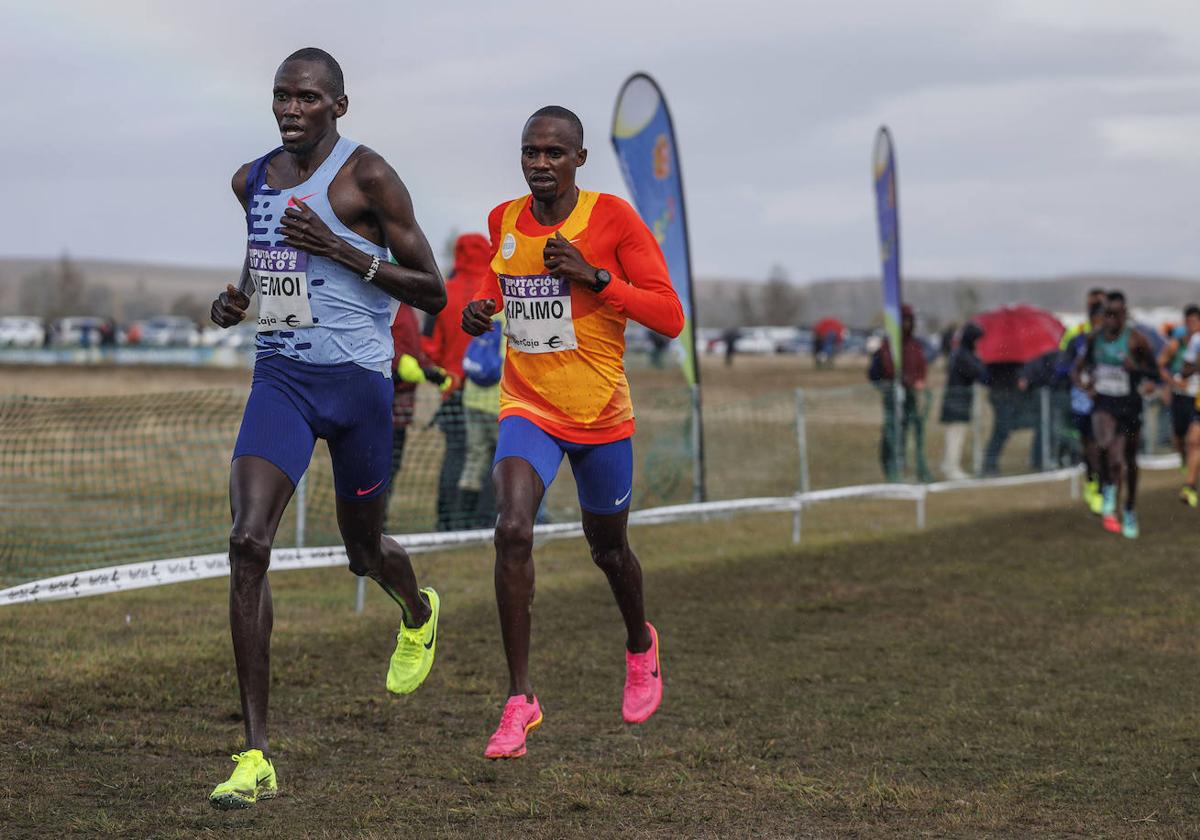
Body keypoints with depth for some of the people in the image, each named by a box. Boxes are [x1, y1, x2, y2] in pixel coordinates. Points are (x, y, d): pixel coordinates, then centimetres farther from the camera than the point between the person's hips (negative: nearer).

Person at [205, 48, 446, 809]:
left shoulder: (367, 177, -9)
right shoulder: (253, 180, 8)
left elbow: (433, 294, -9)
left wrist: (342, 250, -20)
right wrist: (237, 299, 7)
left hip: (358, 380, -3)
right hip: (280, 377, 3)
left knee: (364, 548, 14)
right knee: (249, 543, -17)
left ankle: (418, 613, 57)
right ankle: (257, 758, -16)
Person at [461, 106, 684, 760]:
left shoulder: (613, 219, -12)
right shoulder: (504, 221, 1)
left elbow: (670, 318, -14)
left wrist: (595, 277, -25)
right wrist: (481, 308, 0)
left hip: (601, 414, -1)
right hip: (528, 409, 2)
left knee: (607, 547, 16)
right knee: (512, 530, -22)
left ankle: (641, 647, 49)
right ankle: (520, 699, -16)